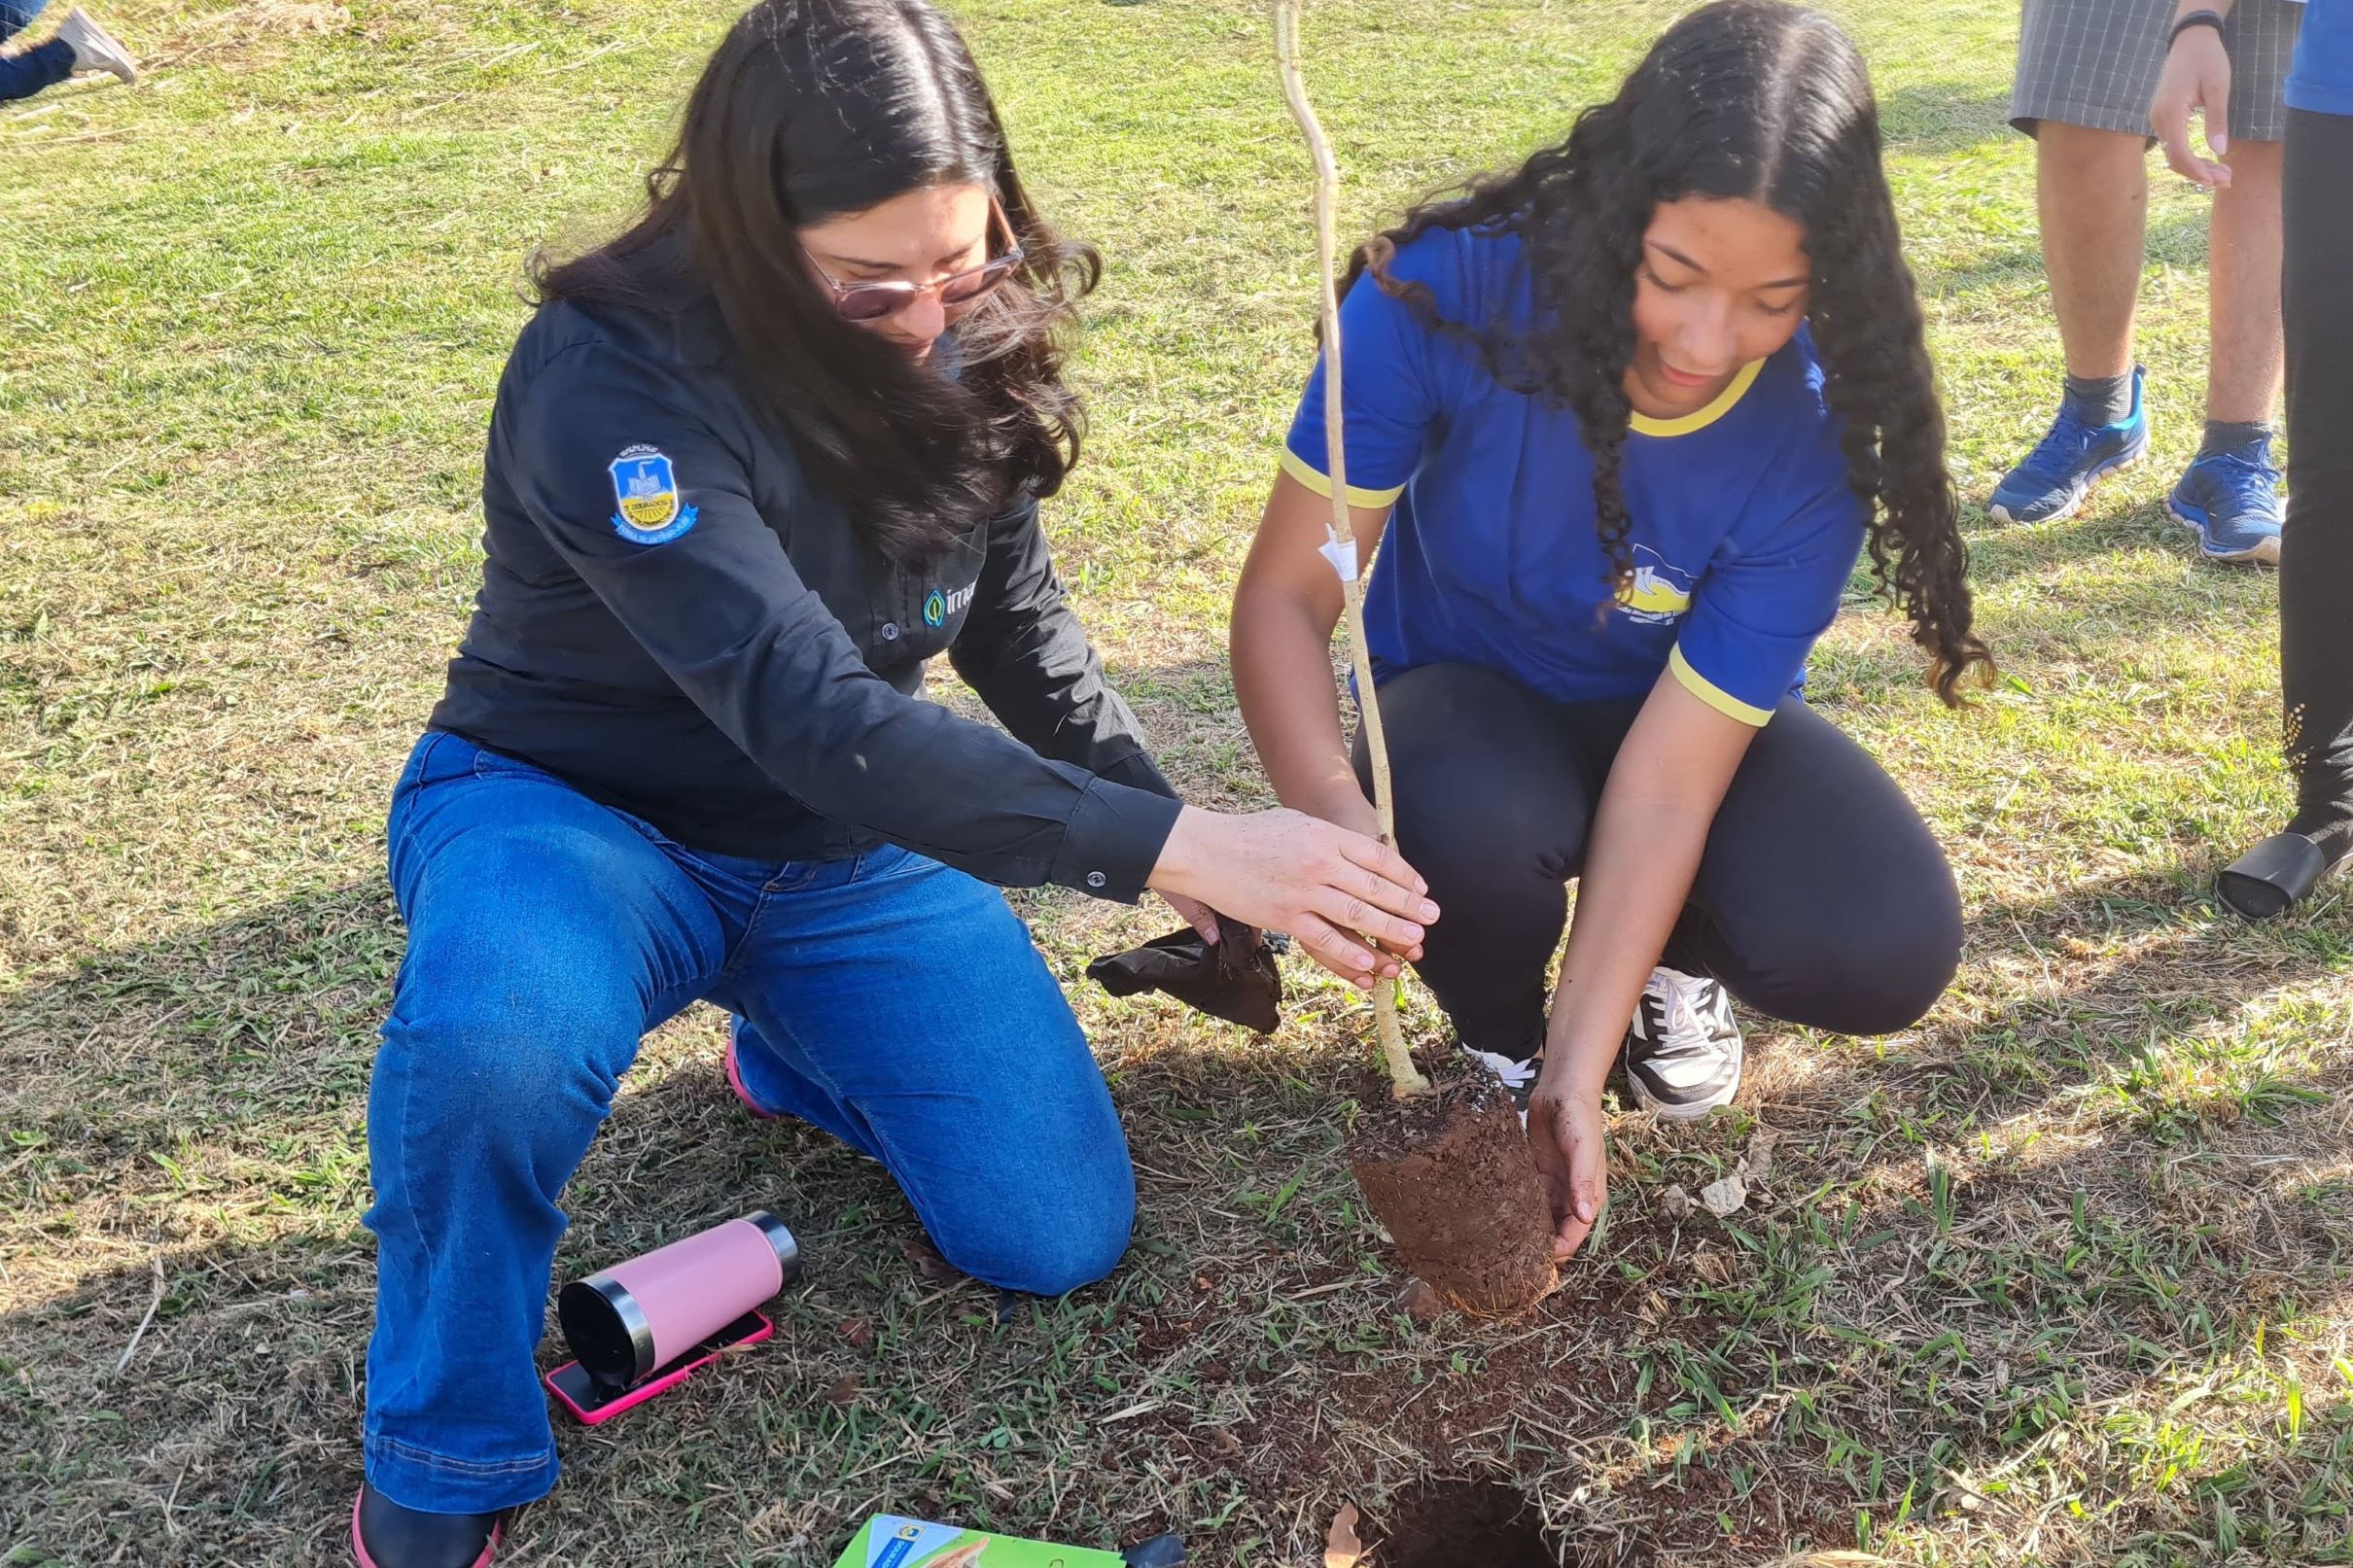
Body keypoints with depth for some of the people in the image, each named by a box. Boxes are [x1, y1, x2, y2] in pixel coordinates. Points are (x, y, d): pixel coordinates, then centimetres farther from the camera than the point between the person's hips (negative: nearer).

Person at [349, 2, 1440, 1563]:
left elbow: (1018, 621, 6)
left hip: (848, 844, 5)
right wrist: (1172, 845, -42)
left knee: (1063, 1238, -6)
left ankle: (789, 1053, 24)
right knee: (494, 1041, -41)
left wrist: (1189, 846, 2)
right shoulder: (611, 380, -29)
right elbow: (809, 714, -38)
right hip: (576, 811, -4)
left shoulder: (968, 345, -9)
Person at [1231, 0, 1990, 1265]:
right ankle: (1495, 1033, 0)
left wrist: (1580, 1073, -32)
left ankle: (1663, 956, 11)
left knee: (1885, 948, -26)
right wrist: (1333, 812, -46)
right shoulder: (1452, 290, -29)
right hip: (1465, 696, -1)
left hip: (1692, 718, 1)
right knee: (1477, 829, -38)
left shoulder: (1814, 443, -26)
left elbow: (1666, 779, -26)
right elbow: (1284, 595, -26)